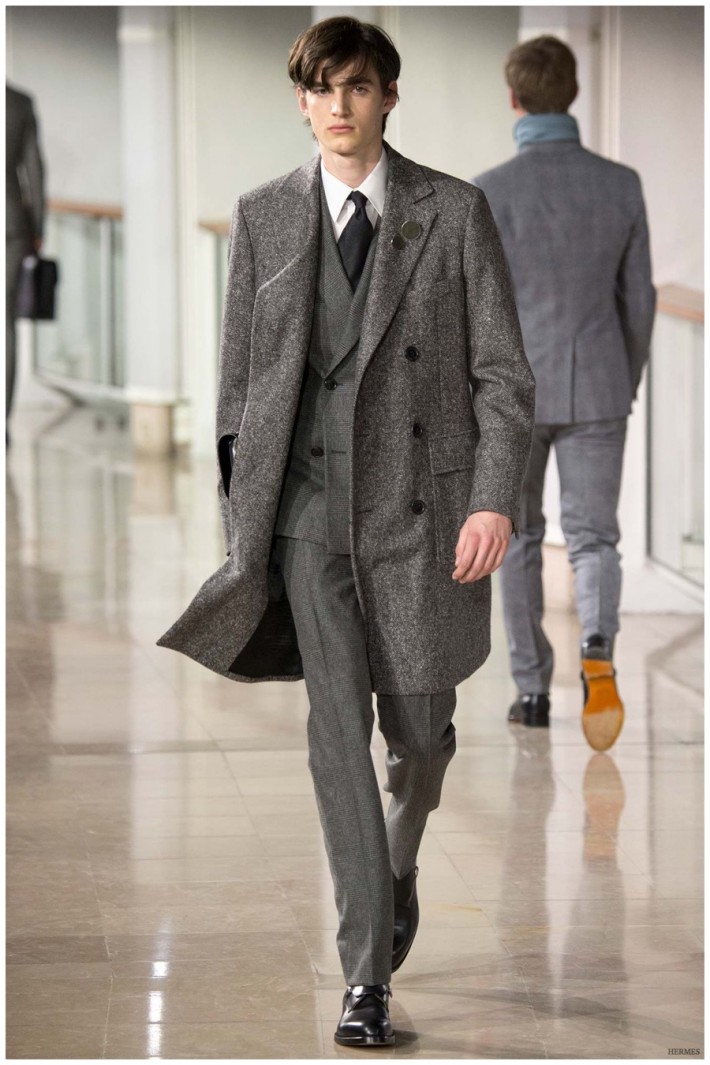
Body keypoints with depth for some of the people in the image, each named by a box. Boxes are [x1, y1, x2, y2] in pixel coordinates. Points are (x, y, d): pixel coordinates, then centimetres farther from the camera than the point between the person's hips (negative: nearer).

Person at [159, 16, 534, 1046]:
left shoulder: (455, 213, 1)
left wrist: (495, 499, -11)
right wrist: (239, 516, 8)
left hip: (423, 503, 0)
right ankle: (368, 975, -4)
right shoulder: (263, 218, 7)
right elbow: (240, 378, 11)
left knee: (420, 729, 7)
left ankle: (400, 863, 41)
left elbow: (503, 372, 0)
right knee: (339, 730, -7)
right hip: (311, 507, 1)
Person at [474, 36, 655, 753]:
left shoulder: (489, 193, -13)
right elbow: (637, 300, 4)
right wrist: (629, 384, 19)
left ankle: (533, 690, 19)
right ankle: (598, 652, -26)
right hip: (595, 391, 1)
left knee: (519, 539, 17)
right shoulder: (621, 185, -3)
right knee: (593, 541, 4)